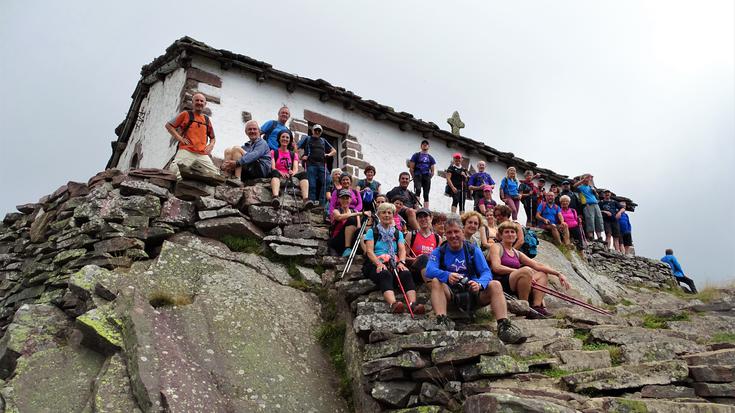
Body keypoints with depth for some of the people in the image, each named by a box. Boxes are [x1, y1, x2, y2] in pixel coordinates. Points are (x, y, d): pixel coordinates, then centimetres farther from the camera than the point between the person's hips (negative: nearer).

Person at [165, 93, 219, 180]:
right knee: (174, 173, -26)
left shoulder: (207, 119, 20)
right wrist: (179, 138, -2)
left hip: (203, 154, 4)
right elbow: (168, 125, 10)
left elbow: (212, 137, 32)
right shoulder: (186, 114, 10)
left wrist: (211, 145, 10)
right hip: (186, 151, -4)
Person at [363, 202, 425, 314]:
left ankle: (413, 303, -51)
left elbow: (402, 250, 8)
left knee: (406, 273, -31)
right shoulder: (372, 231, 14)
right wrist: (379, 263, -19)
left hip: (395, 264, 3)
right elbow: (369, 251, 0)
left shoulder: (398, 233, 24)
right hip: (376, 265, -3)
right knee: (385, 274, -37)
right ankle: (393, 304, -61)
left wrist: (401, 262, -15)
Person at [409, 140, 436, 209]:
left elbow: (432, 171, 16)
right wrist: (414, 177, -1)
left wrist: (429, 177, 5)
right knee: (418, 190, -27)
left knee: (426, 194, 1)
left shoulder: (430, 158, 16)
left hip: (427, 177, 3)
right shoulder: (416, 155, 7)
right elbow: (411, 168, 3)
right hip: (418, 176, -3)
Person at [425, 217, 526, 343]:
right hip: (451, 293, -1)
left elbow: (486, 272, -3)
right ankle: (442, 322, -43)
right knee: (435, 282, -28)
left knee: (495, 285, -23)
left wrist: (479, 284, -27)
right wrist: (447, 275, -35)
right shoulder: (439, 252, 6)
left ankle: (503, 326, -35)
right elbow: (429, 270, -13)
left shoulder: (473, 250, 9)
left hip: (472, 292, 1)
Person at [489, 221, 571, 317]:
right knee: (526, 270, -27)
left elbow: (537, 265, 14)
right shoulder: (496, 247, 4)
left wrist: (558, 274, 3)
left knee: (543, 274, 3)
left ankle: (537, 306, -17)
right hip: (502, 282, -7)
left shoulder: (517, 253, 22)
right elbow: (496, 267, -14)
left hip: (514, 289, 7)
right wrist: (521, 271, -17)